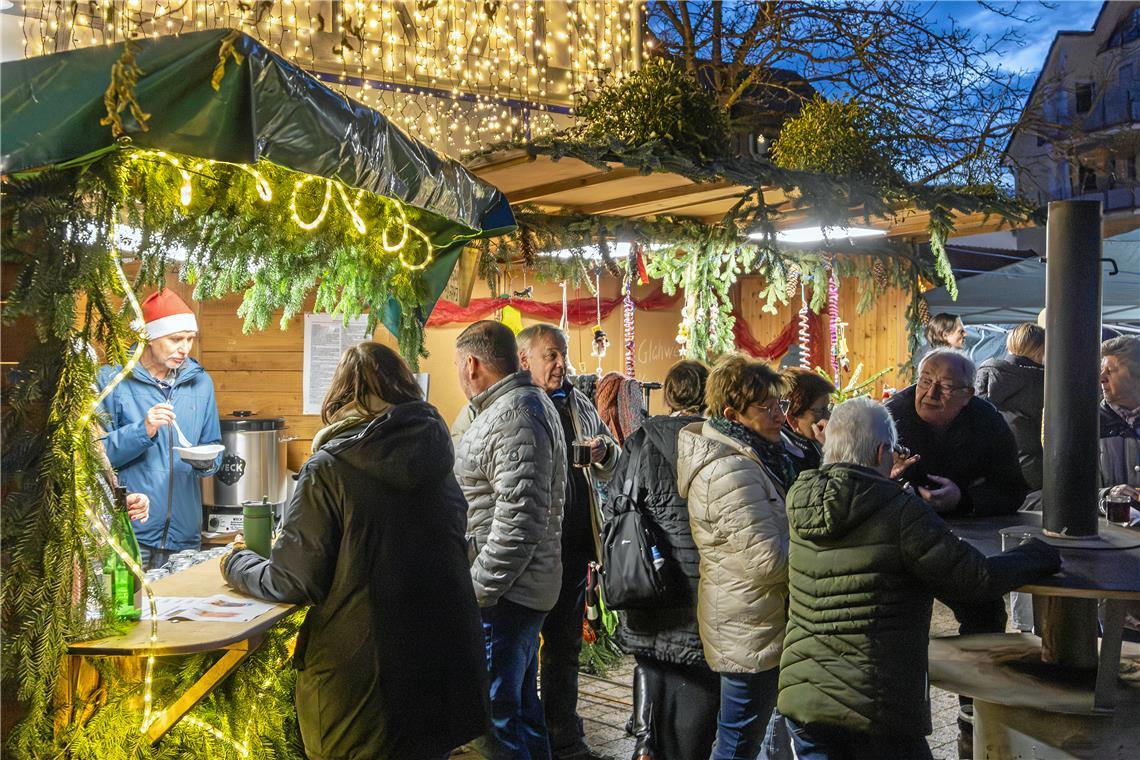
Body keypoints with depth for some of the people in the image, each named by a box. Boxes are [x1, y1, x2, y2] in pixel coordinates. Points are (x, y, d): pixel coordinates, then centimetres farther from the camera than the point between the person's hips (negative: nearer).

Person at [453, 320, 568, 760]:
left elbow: (518, 520, -26)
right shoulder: (526, 402, 14)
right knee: (521, 702, 22)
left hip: (504, 594, -11)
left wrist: (476, 591, -21)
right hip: (521, 588, 11)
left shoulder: (514, 417, -20)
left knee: (494, 720, -3)